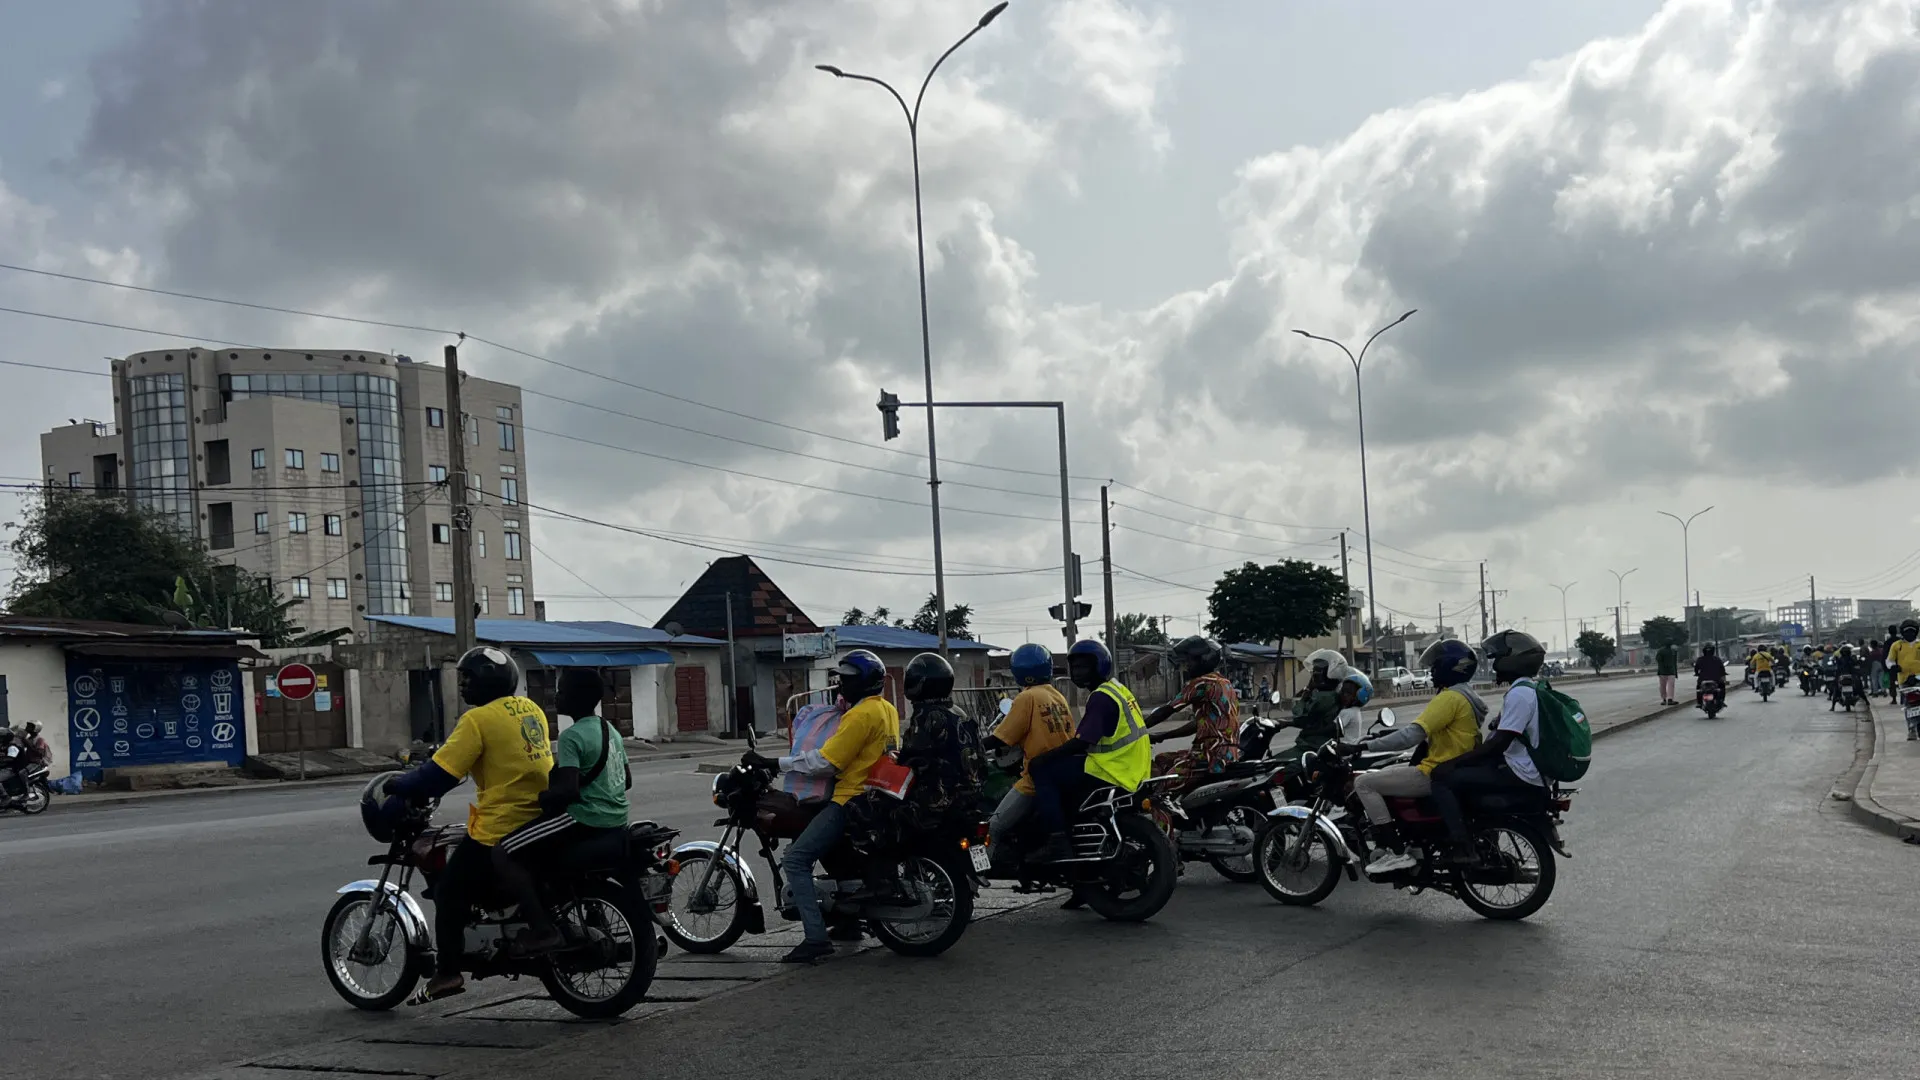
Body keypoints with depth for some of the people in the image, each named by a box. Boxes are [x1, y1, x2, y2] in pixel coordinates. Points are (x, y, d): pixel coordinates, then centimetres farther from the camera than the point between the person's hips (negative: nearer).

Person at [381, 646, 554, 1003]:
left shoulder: (478, 720, -13)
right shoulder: (531, 710, 11)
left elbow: (439, 773, -16)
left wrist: (399, 790, -2)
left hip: (500, 827, -7)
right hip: (542, 819, 7)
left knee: (451, 892, 6)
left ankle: (447, 972, 6)